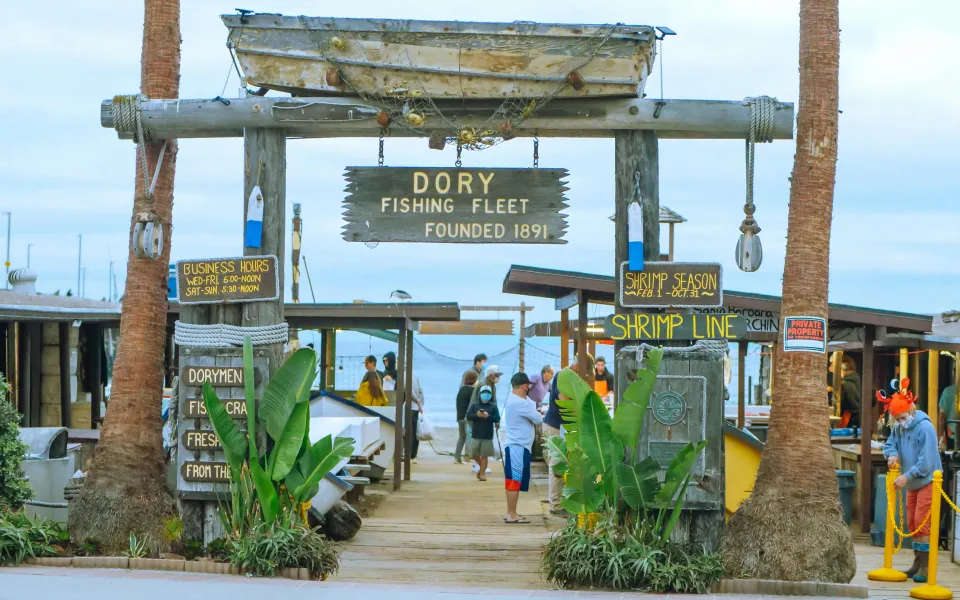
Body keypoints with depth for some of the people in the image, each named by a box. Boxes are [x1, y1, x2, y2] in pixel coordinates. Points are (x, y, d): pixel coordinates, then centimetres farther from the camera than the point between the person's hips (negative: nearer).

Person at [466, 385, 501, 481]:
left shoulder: (493, 406, 2)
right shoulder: (474, 405, 5)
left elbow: (497, 419, -4)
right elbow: (468, 416, -3)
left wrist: (488, 416, -20)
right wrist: (477, 415, -20)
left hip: (488, 436, -2)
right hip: (476, 435, 2)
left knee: (484, 455, -1)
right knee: (474, 454, 6)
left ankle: (482, 473, 6)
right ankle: (482, 467, 32)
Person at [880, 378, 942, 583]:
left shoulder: (925, 427, -21)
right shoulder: (898, 428, 3)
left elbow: (926, 461, -24)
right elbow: (889, 444, 13)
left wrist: (907, 476, -25)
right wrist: (892, 455, -11)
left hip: (927, 481, -8)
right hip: (912, 483, 8)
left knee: (923, 523, -12)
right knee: (912, 524, 11)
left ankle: (926, 567, -9)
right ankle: (917, 564, 20)